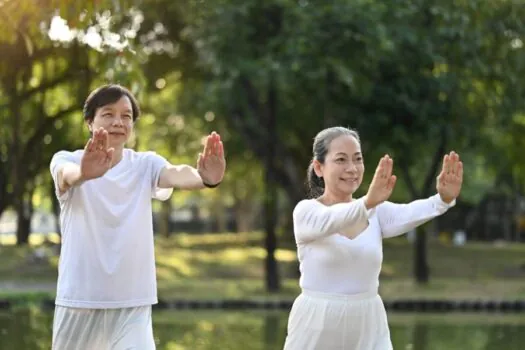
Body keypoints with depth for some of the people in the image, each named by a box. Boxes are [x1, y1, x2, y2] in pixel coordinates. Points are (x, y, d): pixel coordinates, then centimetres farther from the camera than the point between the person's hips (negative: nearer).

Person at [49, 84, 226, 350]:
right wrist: (84, 173, -56)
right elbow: (68, 174, -30)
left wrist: (205, 178, -48)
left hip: (133, 304, 0)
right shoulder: (67, 160, -4)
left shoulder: (146, 164, 0)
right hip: (79, 301, 0)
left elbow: (177, 175, -23)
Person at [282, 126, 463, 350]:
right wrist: (367, 203, -52)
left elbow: (407, 214, -17)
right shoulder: (306, 211, -7)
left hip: (369, 330, 3)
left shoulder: (376, 212, 5)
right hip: (316, 330, -3)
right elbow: (330, 220, -31)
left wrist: (444, 199, -39)